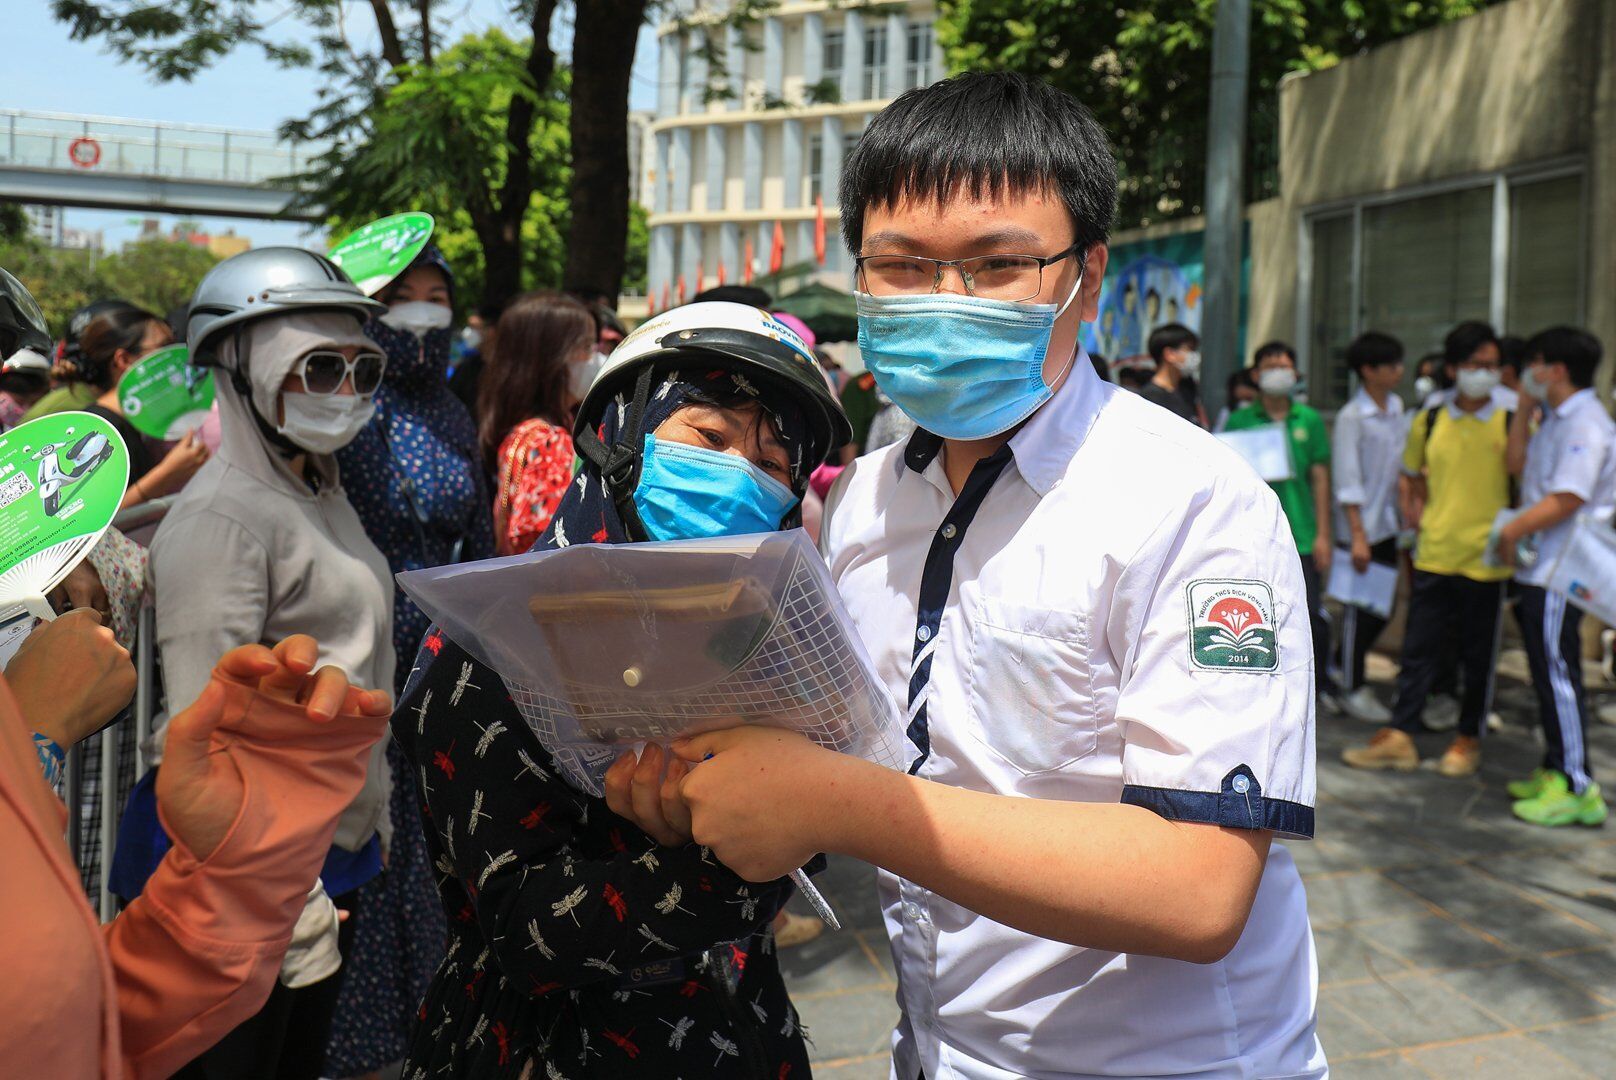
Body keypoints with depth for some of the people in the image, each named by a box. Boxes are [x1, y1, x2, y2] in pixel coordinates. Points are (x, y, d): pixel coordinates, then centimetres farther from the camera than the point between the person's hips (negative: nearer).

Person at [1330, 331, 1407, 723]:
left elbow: (1402, 462, 16)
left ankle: (1342, 666, 29)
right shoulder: (1351, 418, -13)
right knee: (1359, 611, 2)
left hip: (1388, 525, 7)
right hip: (1361, 528, -7)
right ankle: (1352, 688, 14)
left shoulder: (1396, 407, 7)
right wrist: (1358, 536, -17)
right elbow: (1348, 482, -15)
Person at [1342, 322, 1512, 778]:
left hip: (1486, 558, -2)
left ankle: (1469, 738, 22)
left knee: (1479, 655, 9)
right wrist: (1416, 509, 7)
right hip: (1434, 554, 2)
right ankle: (1400, 736, 11)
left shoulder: (1513, 422, -2)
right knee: (1419, 649, 6)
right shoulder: (1428, 422, 6)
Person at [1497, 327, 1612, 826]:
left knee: (1557, 673, -7)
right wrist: (1525, 407, 12)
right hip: (1541, 566, 10)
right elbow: (1518, 464, 18)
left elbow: (1567, 499, -22)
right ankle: (1555, 770, 25)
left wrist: (1513, 530, -11)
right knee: (1549, 673, 15)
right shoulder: (1557, 419, 15)